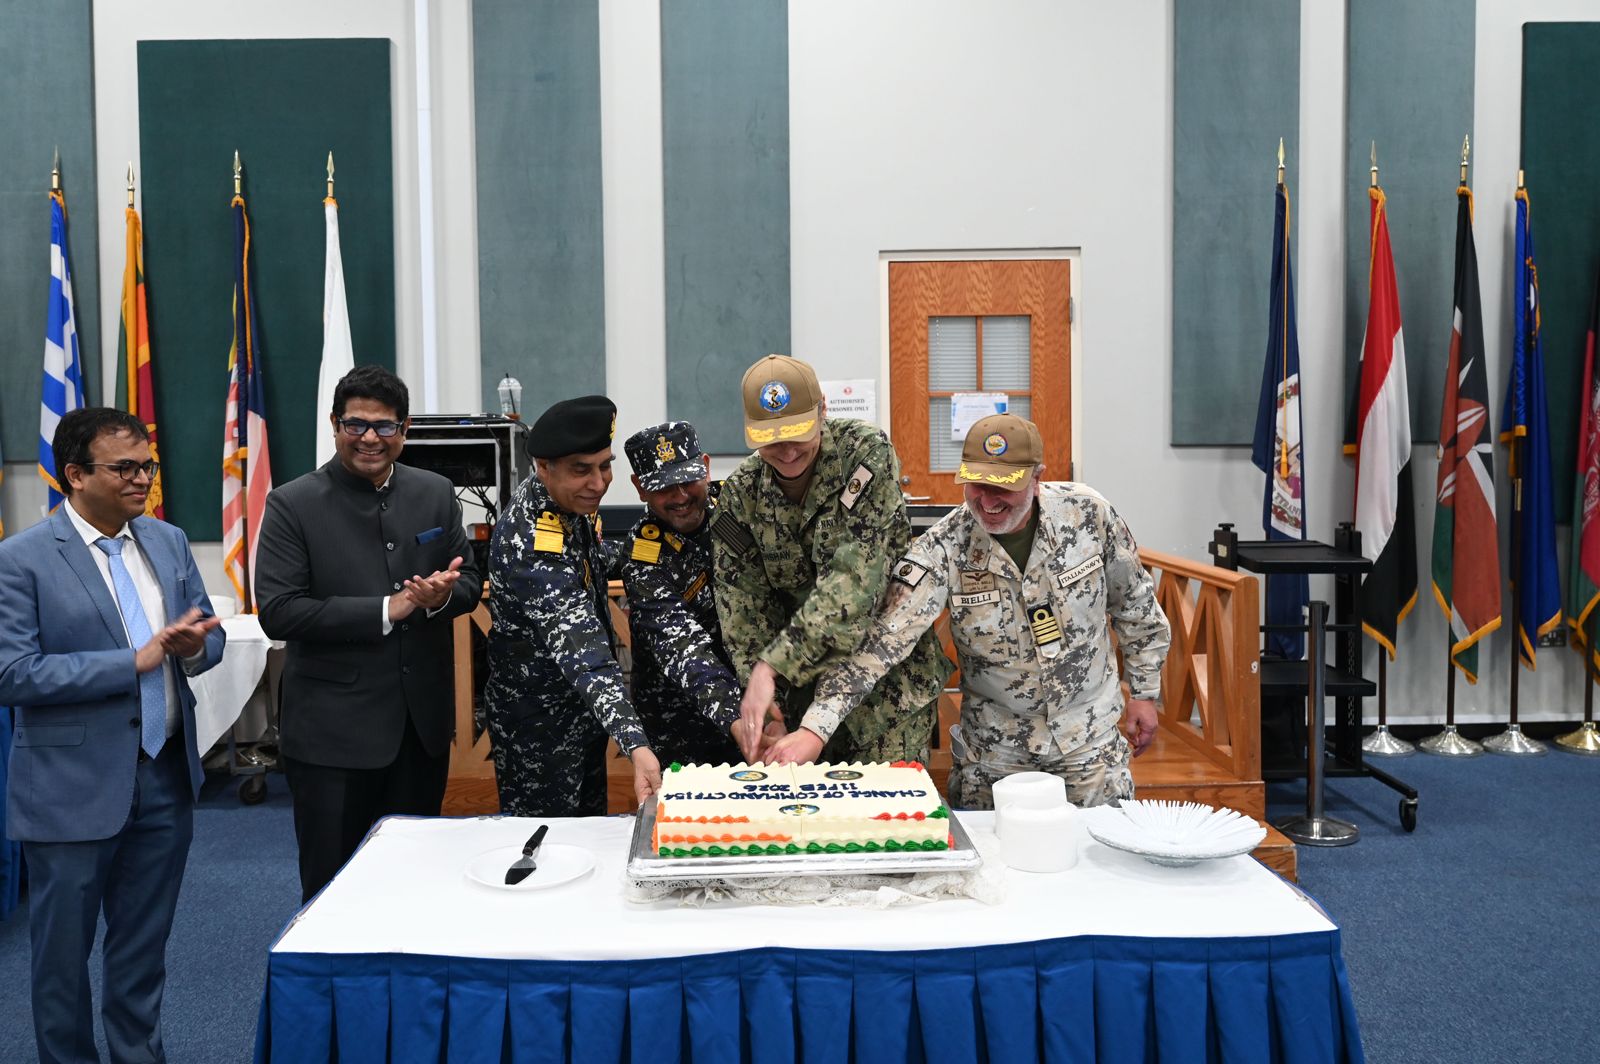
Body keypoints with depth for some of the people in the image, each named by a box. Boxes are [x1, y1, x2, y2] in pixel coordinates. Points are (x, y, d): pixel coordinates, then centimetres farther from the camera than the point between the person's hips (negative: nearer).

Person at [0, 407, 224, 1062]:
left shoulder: (169, 542, 6)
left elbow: (209, 635, 11)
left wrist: (195, 646, -13)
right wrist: (136, 659, -21)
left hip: (165, 779, 5)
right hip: (73, 788, -5)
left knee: (144, 950, 18)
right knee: (62, 955, 11)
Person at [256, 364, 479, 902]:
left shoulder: (435, 494, 5)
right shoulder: (293, 505, -7)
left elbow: (470, 582, 10)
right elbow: (278, 612, -14)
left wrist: (442, 595, -14)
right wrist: (386, 610, -19)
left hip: (423, 721, 4)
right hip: (333, 730, -4)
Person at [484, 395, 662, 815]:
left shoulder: (571, 501, -6)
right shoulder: (533, 543, -34)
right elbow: (582, 654, -42)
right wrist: (635, 744, -50)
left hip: (583, 706, 9)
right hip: (539, 719, -9)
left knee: (590, 826, 22)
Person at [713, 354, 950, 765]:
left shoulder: (867, 452, -15)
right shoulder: (740, 493, -3)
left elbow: (854, 581, -25)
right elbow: (743, 611, -5)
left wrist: (771, 665, -30)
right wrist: (766, 715, -17)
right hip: (801, 681, 4)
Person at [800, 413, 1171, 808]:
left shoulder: (1088, 513, -13)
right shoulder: (942, 550, -20)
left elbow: (1135, 603, 3)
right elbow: (882, 641, -27)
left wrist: (1145, 692, 8)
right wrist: (815, 727, -37)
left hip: (1091, 741, 1)